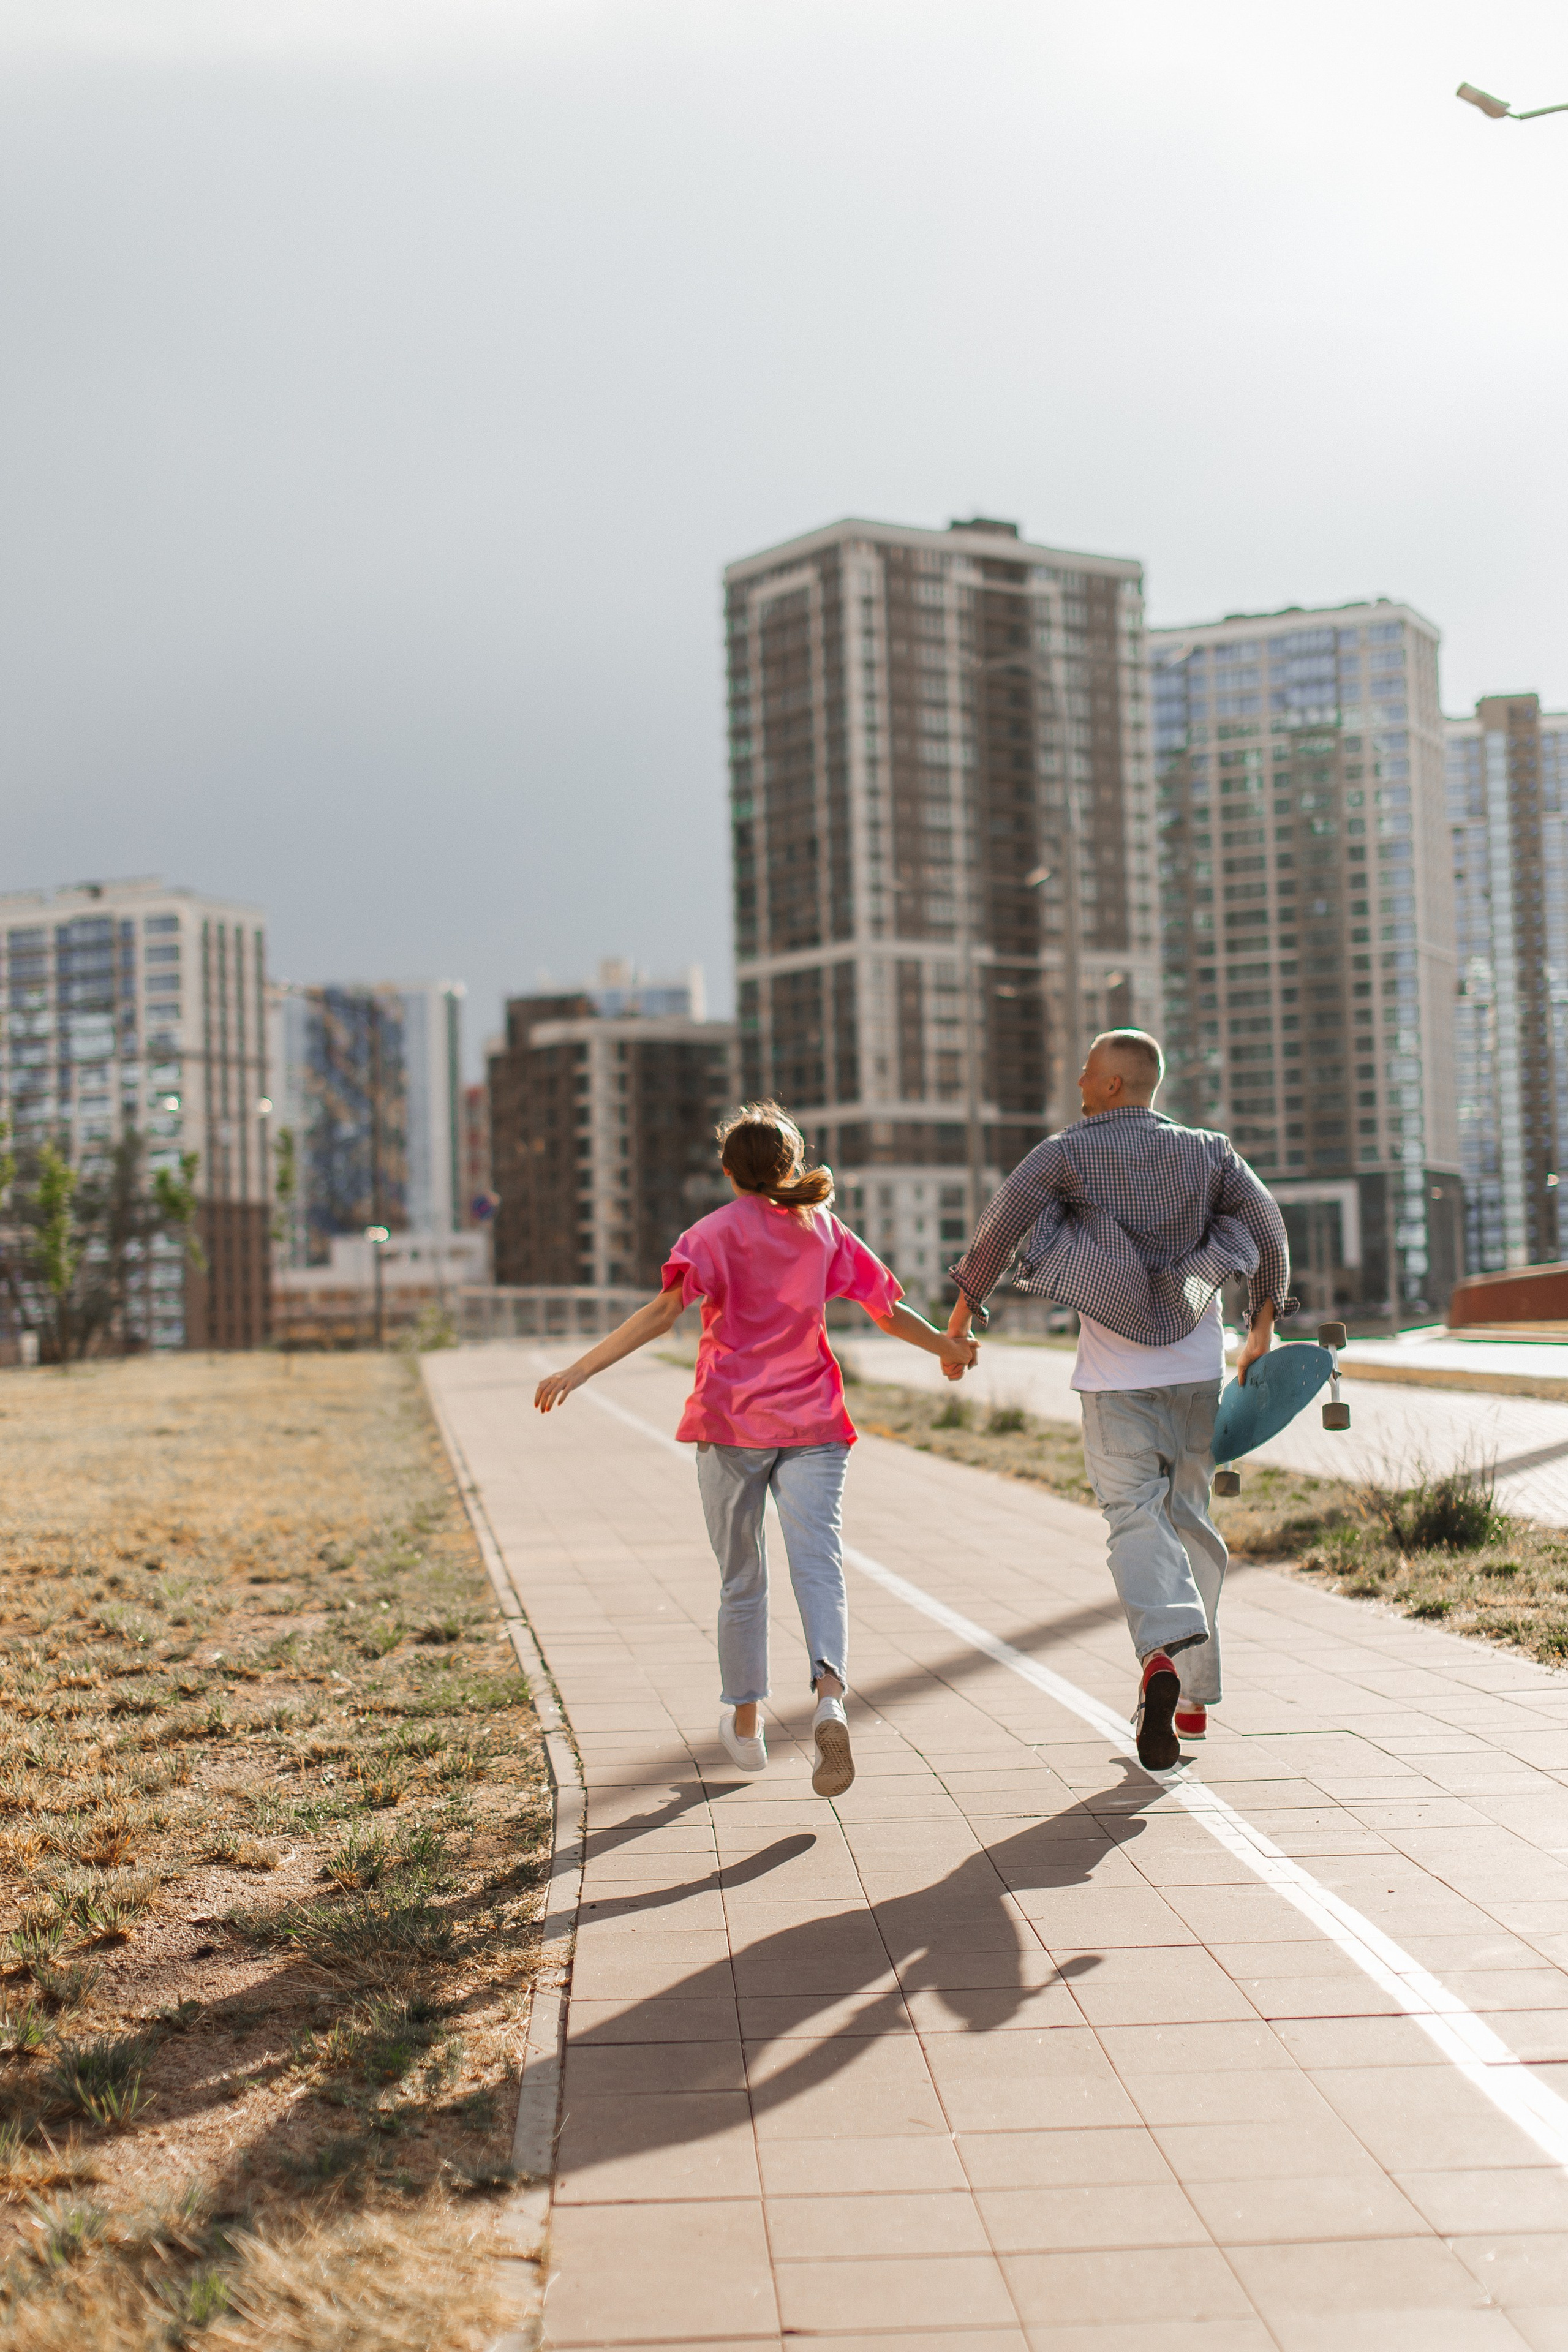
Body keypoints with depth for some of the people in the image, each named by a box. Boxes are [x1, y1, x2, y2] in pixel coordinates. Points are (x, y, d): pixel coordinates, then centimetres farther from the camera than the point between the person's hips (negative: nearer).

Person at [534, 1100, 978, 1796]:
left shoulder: (719, 1230, -1)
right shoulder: (825, 1230, 9)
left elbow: (666, 1308, -17)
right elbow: (889, 1312, 12)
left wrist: (577, 1372, -23)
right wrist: (946, 1347, 31)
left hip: (732, 1424, -1)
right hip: (812, 1423, 1)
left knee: (741, 1580, 13)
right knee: (818, 1567, -8)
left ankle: (744, 1722, 25)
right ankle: (829, 1700, -33)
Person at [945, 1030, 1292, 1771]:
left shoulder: (1066, 1153, -5)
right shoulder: (1208, 1152, 5)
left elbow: (999, 1229, -9)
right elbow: (1269, 1230, 3)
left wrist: (964, 1308, 4)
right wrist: (1262, 1326, 14)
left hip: (1116, 1374, -3)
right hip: (1197, 1365, 3)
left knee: (1135, 1516, -5)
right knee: (1189, 1515, 14)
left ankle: (1164, 1653, -32)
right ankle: (1195, 1695, 19)